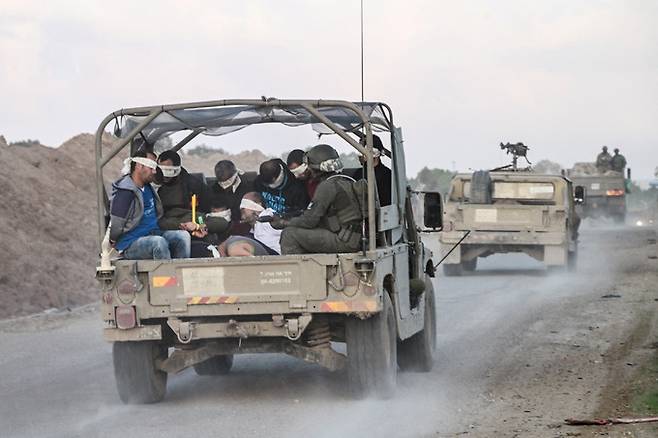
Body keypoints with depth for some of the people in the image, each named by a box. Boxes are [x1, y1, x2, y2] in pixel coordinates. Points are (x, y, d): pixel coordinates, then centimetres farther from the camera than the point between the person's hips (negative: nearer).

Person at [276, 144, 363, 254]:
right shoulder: (347, 182, 17)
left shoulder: (327, 186, -12)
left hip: (344, 243, -9)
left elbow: (309, 220, -13)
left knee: (289, 234, -6)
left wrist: (284, 223, 2)